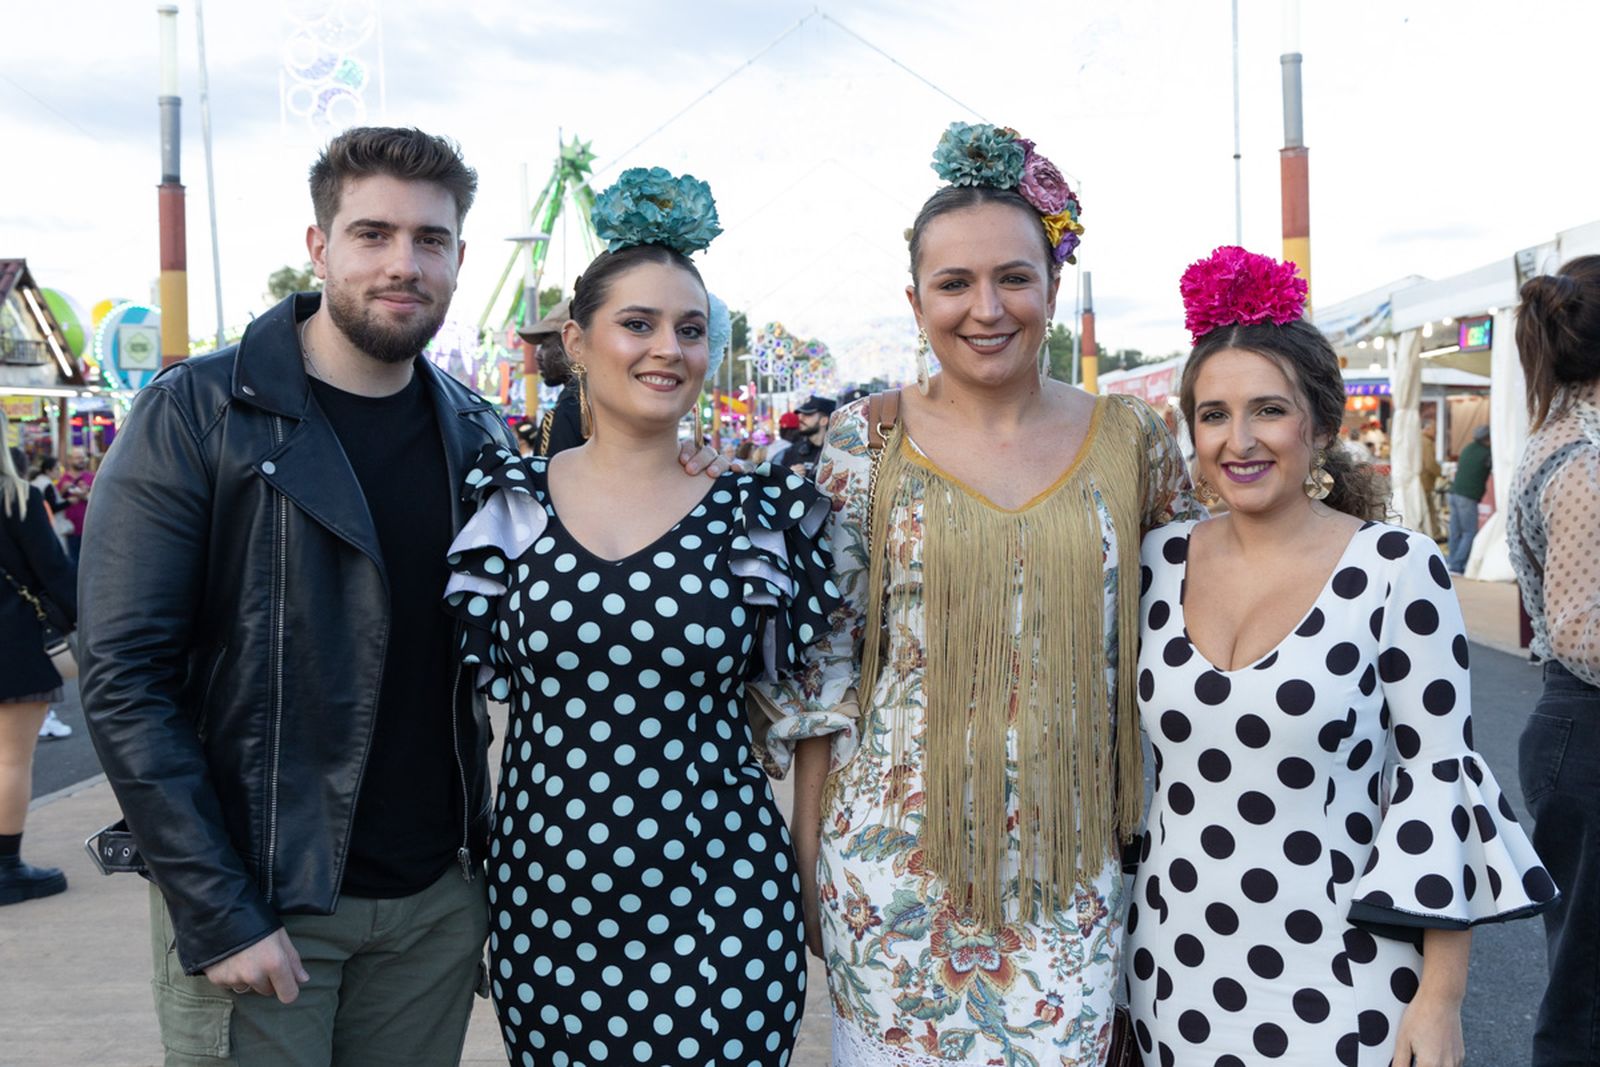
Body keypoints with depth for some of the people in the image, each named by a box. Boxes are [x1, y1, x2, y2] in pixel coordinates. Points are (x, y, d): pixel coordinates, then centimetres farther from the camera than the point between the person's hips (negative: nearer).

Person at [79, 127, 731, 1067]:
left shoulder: (479, 438, 4)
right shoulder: (198, 414, -10)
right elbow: (125, 678, -13)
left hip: (437, 901, 4)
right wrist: (217, 912, -16)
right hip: (260, 910, -4)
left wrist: (497, 866, 4)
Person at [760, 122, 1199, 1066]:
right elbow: (820, 659, 0)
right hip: (896, 849, -1)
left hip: (1073, 863, 1)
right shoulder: (866, 442, -4)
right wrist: (807, 848, 1)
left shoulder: (1132, 441, 0)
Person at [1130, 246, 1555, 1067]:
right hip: (1175, 965, 4)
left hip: (1338, 977, -3)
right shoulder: (1158, 563, 1)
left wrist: (1442, 997, -10)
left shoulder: (1397, 571, -10)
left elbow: (1439, 774, -9)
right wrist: (1108, 937, 12)